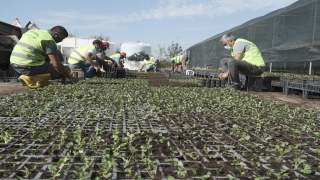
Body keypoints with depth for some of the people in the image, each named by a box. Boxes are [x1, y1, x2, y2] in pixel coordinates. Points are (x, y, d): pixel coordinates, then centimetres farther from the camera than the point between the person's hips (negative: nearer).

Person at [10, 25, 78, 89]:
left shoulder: (35, 31, 17)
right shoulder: (49, 40, -11)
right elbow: (56, 64, -18)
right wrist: (69, 77, -9)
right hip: (27, 67, -9)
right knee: (60, 72, -3)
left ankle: (30, 77, 9)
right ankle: (29, 77, -6)